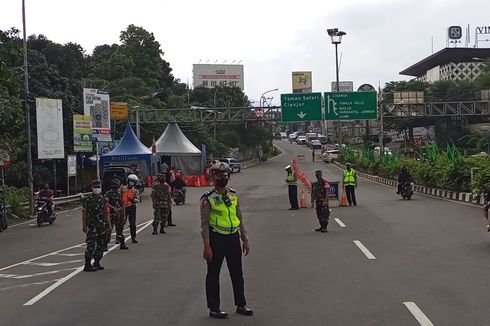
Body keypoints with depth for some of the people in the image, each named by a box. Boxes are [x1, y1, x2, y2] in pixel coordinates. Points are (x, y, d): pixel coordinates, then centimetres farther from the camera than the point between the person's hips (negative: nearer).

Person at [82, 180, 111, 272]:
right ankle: (87, 265, -7)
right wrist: (84, 225, -7)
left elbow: (106, 212, 13)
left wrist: (109, 225, 9)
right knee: (91, 245, -12)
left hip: (102, 226, 5)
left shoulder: (103, 199, 11)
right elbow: (84, 213, -2)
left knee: (100, 245, 9)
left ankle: (97, 263, 20)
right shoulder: (88, 199, -2)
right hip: (92, 226, -5)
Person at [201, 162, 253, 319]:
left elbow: (240, 218, 13)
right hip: (216, 239, -5)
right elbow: (204, 224, -10)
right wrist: (206, 246, -14)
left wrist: (245, 239, 11)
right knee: (213, 275, 6)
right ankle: (214, 309, 17)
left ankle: (241, 305, 27)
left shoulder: (233, 195, 7)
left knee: (237, 273, 14)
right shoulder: (208, 198, -9)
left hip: (233, 238, 5)